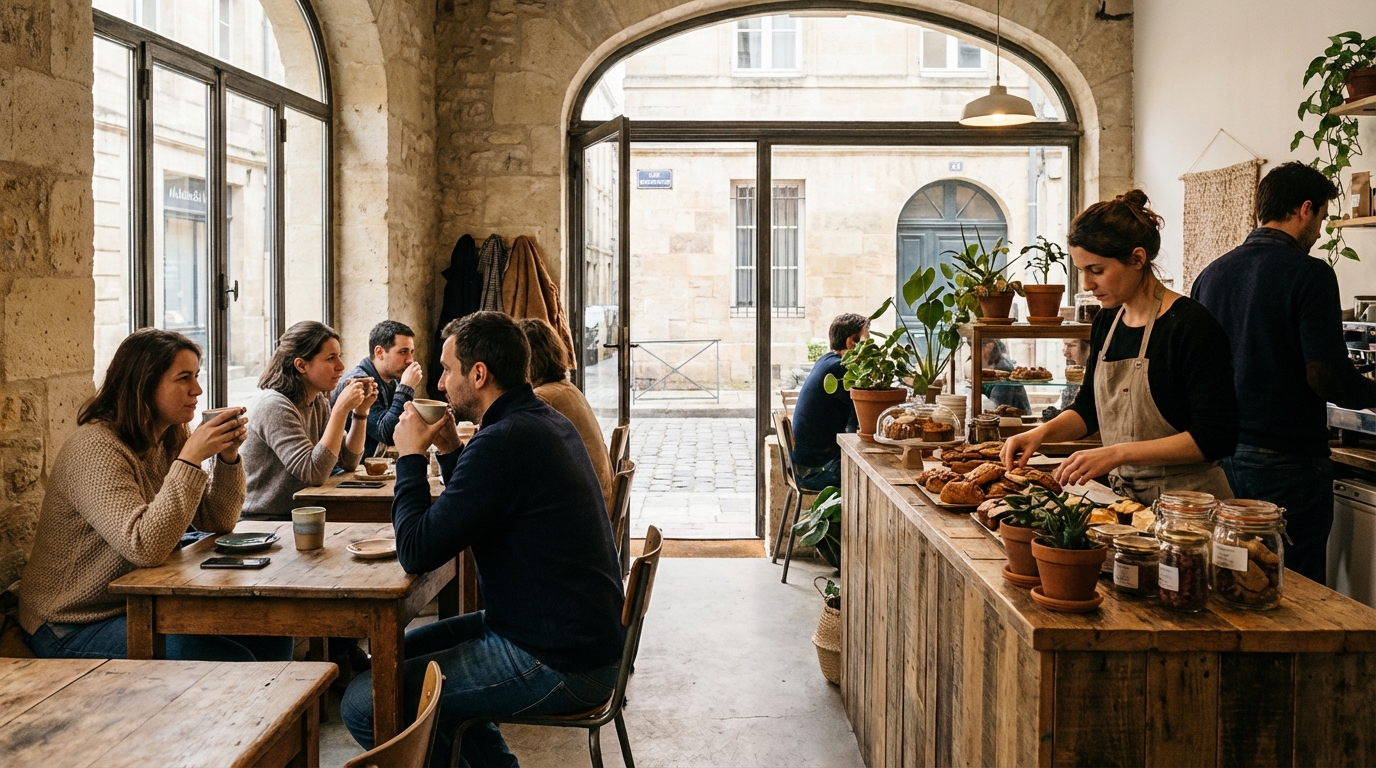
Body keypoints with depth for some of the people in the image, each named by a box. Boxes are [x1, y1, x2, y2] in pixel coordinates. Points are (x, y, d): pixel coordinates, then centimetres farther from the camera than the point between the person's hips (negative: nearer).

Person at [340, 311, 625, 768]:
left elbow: (417, 552, -19)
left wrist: (411, 456, -7)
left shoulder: (503, 442, -22)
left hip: (561, 663, -11)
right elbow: (472, 516, 22)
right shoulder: (546, 422, 10)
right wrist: (450, 450, 10)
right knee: (407, 650, 25)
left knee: (365, 704, -11)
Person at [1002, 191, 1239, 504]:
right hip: (1123, 497, 6)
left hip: (1186, 503, -6)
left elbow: (1215, 438, -20)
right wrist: (1042, 433, -1)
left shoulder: (1190, 325, -17)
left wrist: (1118, 453, -25)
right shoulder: (1106, 322, 5)